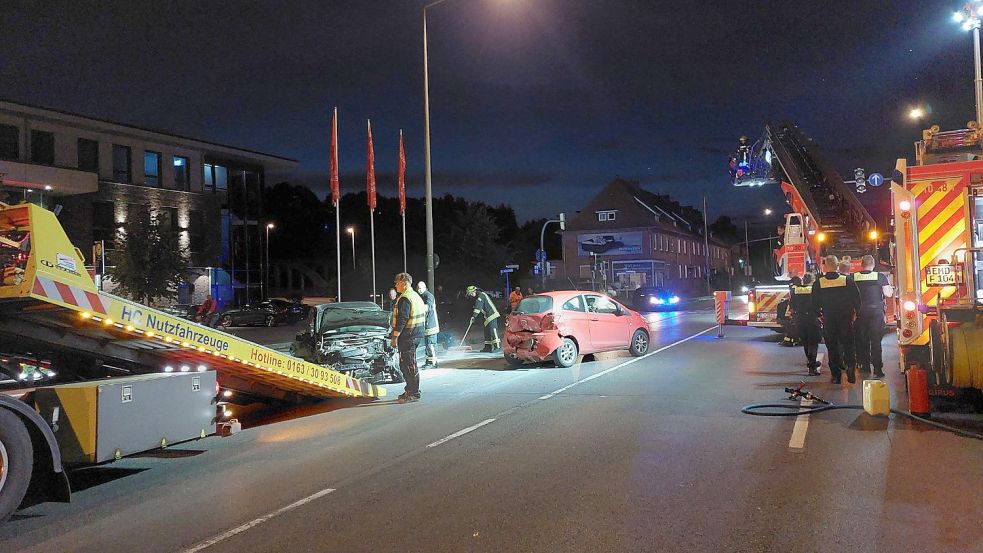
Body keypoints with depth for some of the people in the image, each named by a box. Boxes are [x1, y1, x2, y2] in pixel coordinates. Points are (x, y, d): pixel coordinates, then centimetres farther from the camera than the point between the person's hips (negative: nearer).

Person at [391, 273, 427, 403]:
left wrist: (395, 336, -20)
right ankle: (411, 390, 23)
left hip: (408, 337, -10)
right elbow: (424, 315, 23)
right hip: (416, 335, 10)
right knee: (409, 364, 17)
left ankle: (413, 393, -4)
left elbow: (402, 320, -22)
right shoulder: (416, 296, 17)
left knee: (409, 365, -6)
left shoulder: (404, 299, -15)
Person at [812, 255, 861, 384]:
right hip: (846, 319, 0)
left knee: (832, 347, 7)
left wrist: (819, 314, 13)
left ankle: (835, 376, 7)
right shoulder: (848, 280, -7)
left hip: (828, 320, 0)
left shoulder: (818, 283, -7)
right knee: (848, 344, 11)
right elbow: (857, 298, -2)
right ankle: (850, 369, -4)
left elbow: (814, 303, 0)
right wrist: (854, 313, 10)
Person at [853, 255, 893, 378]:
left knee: (862, 340, 12)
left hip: (860, 312, 2)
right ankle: (877, 369, -4)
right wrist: (891, 289, 15)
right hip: (876, 311, -2)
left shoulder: (854, 277, -2)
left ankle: (864, 365, 18)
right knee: (876, 340, 0)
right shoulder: (880, 277, -6)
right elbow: (888, 294, -5)